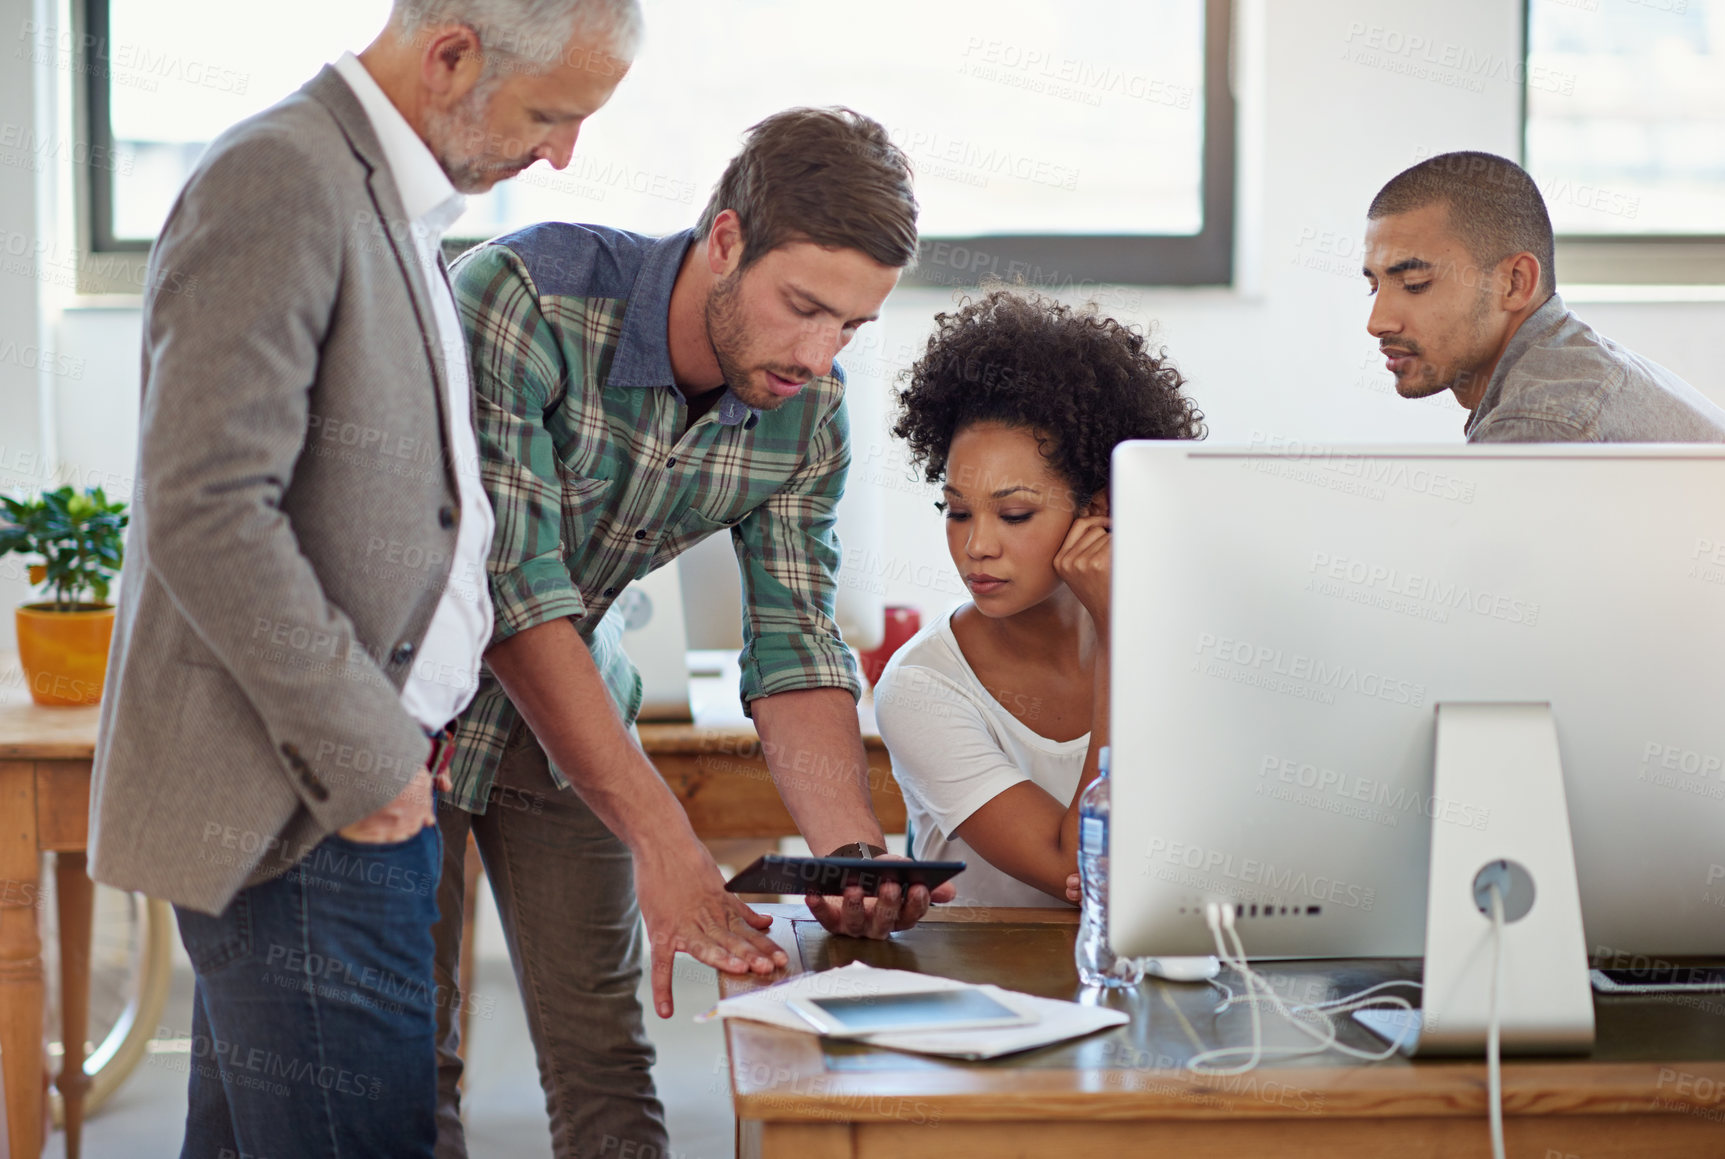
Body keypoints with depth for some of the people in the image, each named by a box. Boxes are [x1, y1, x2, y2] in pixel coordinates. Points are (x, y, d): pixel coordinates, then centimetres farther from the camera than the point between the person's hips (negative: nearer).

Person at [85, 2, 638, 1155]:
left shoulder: (390, 206, 15)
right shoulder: (276, 182, -15)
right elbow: (205, 515, -23)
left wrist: (412, 726, 9)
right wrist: (367, 756, -18)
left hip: (362, 783, 10)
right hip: (299, 812, -10)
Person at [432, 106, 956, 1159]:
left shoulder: (807, 411, -13)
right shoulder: (523, 298, -31)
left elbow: (793, 646, -11)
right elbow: (513, 593, -34)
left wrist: (854, 849, -30)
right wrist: (664, 842, -39)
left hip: (573, 697, 4)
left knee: (603, 1053, 1)